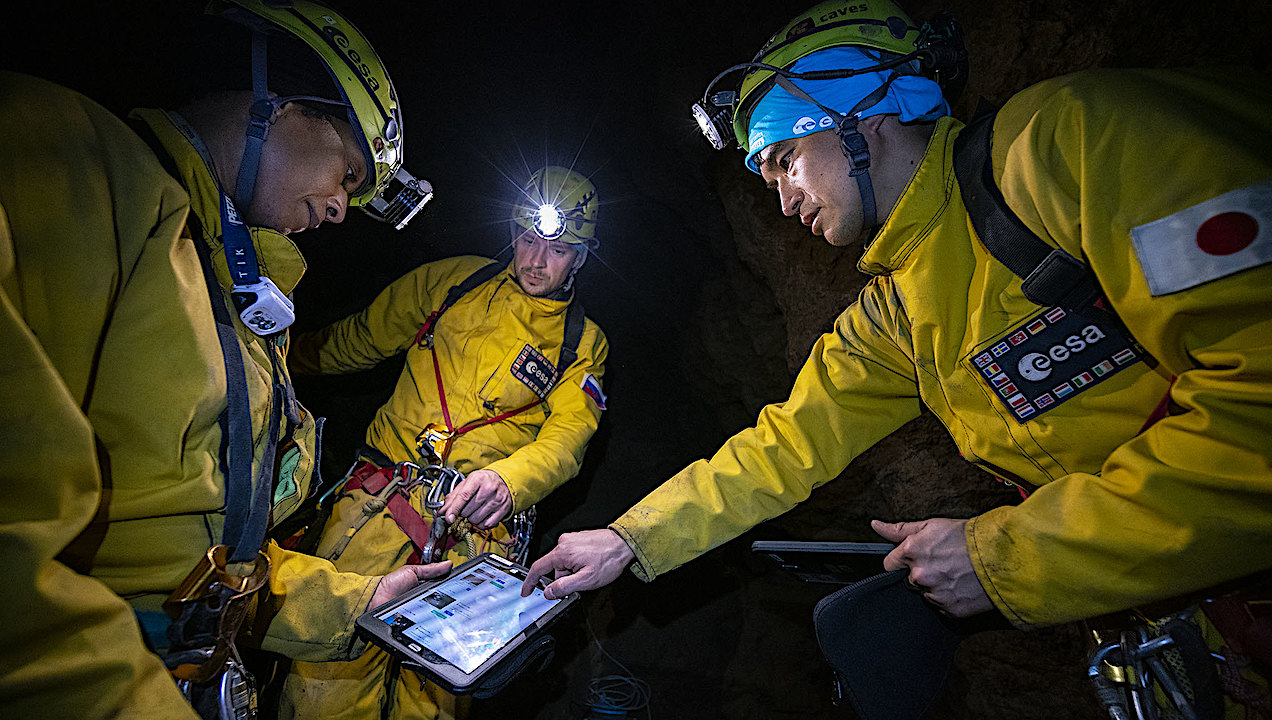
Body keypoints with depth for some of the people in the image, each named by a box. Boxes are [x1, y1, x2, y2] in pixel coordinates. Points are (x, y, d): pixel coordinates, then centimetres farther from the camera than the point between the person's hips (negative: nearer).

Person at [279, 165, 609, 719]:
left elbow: (566, 437, -4)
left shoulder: (584, 344, 9)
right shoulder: (452, 280, 11)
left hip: (480, 524, 0)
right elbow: (359, 340, 21)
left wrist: (505, 480, -24)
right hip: (385, 495, 1)